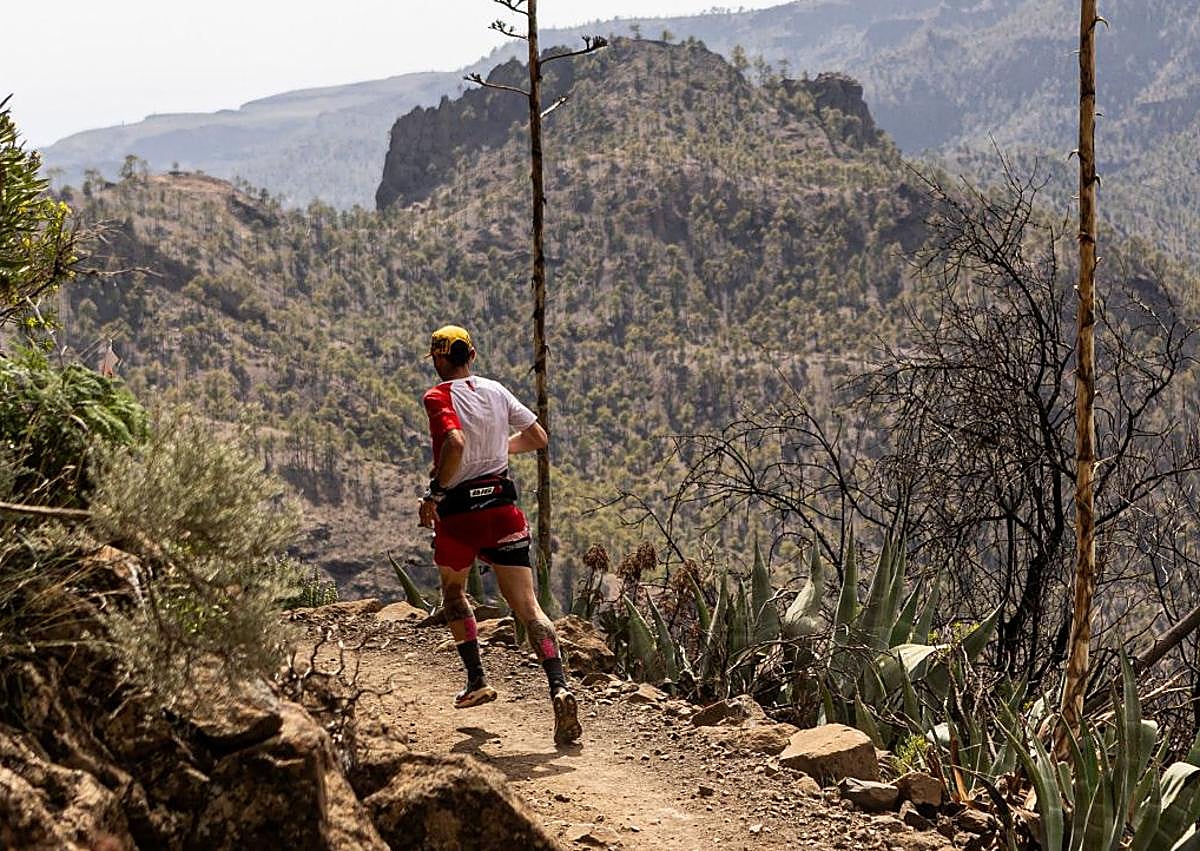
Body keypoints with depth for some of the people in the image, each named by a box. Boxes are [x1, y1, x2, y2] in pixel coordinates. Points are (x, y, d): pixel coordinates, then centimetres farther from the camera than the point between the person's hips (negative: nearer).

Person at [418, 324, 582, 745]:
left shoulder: (438, 397, -8)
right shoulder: (496, 390, 8)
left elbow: (455, 443, -25)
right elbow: (538, 436, 11)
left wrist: (434, 493, -15)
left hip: (458, 510, -3)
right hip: (502, 505, 3)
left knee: (452, 589, 26)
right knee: (527, 607, -3)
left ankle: (477, 680, 22)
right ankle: (559, 688, -23)